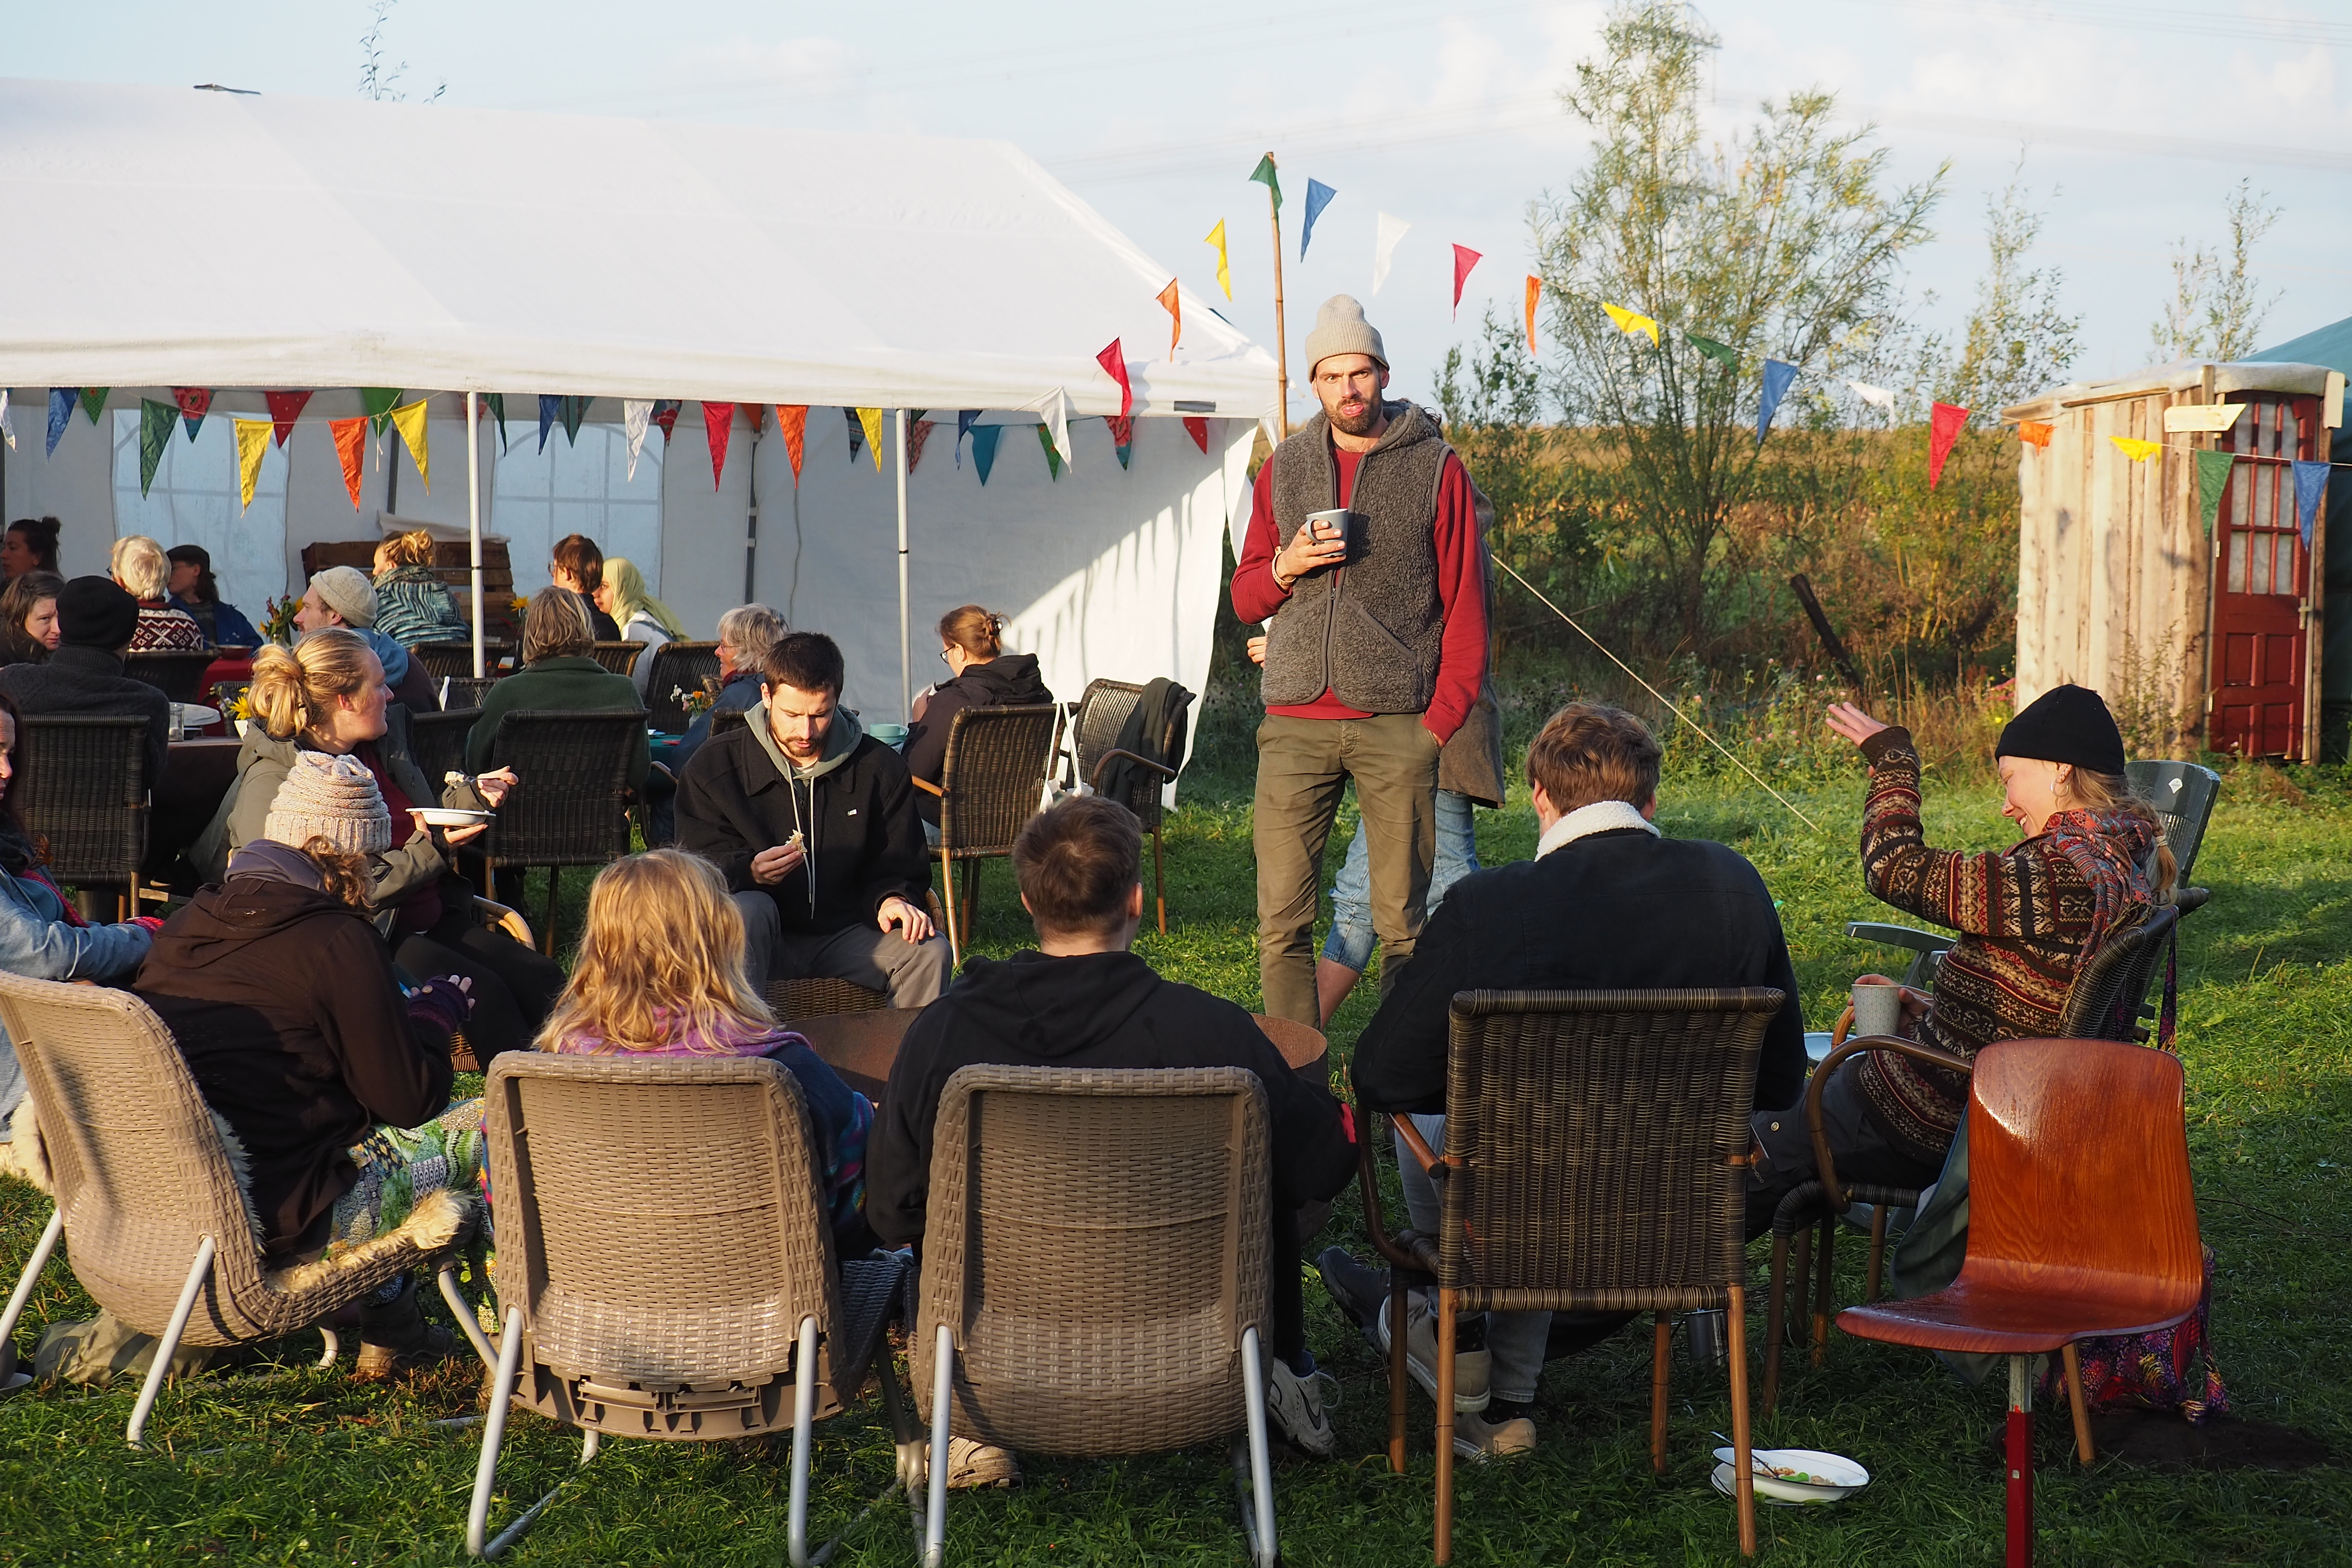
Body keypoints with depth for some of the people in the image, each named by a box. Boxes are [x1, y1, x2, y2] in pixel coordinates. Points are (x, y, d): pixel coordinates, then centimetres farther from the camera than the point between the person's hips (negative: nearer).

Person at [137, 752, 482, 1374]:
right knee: (487, 1126, 5)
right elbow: (410, 1099, -8)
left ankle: (391, 1326, 34)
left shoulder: (187, 923, 10)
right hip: (271, 1224, -9)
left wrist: (405, 1011, 27)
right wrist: (436, 1013, 12)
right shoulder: (335, 939, -12)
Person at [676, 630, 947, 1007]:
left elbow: (898, 865, 10)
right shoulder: (715, 765, -1)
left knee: (929, 950, -24)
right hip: (759, 936, -1)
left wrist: (893, 899, -15)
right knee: (747, 910, -35)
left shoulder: (880, 767, 4)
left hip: (845, 931, 1)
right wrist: (749, 872, -26)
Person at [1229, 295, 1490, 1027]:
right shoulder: (1283, 468, 14)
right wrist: (1284, 567, -5)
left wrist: (1444, 715, -6)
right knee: (1281, 918, -2)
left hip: (1398, 724, -2)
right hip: (1296, 723, 3)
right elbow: (1245, 596, 18)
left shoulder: (1436, 467, 5)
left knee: (1403, 921, -1)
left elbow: (1465, 602, 3)